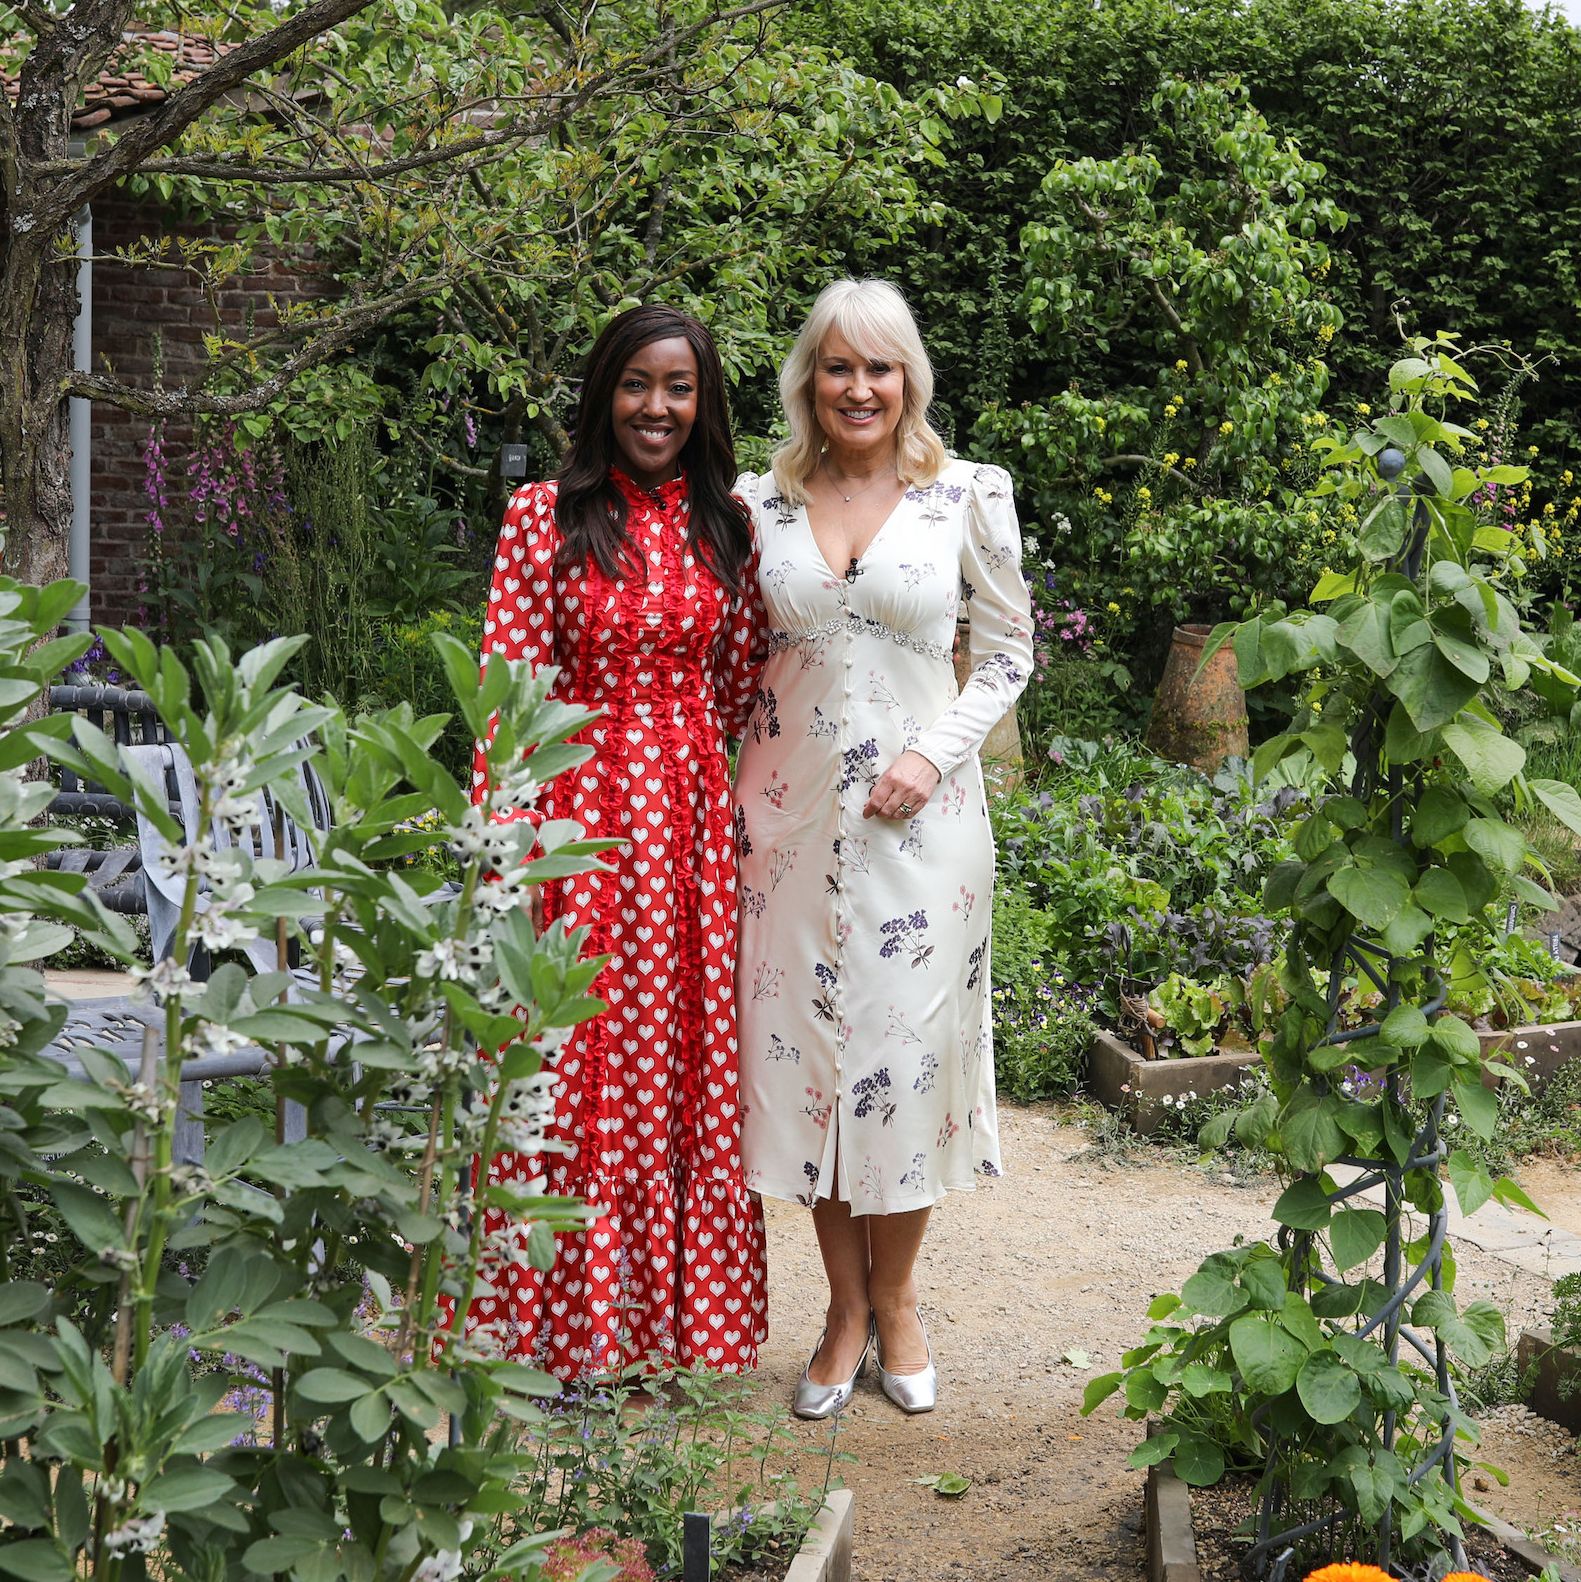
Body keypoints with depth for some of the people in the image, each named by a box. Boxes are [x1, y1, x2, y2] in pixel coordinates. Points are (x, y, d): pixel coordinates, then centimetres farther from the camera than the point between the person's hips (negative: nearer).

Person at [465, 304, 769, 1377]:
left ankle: (677, 1310, 22)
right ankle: (570, 1322, 14)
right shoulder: (546, 516, -1)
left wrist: (736, 807, 3)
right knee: (572, 1057, 1)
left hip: (692, 813, 3)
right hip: (579, 801, -3)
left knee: (685, 1056, 8)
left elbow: (745, 686, 12)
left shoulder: (728, 524, 8)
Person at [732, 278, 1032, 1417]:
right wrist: (734, 794, 2)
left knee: (909, 1039, 3)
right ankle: (846, 1309, 22)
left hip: (920, 811, -2)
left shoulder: (969, 497, 0)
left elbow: (1010, 649, 4)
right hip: (792, 809, 2)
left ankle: (898, 1300, 23)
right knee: (805, 1040, 5)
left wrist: (936, 753, -10)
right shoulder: (760, 502, 6)